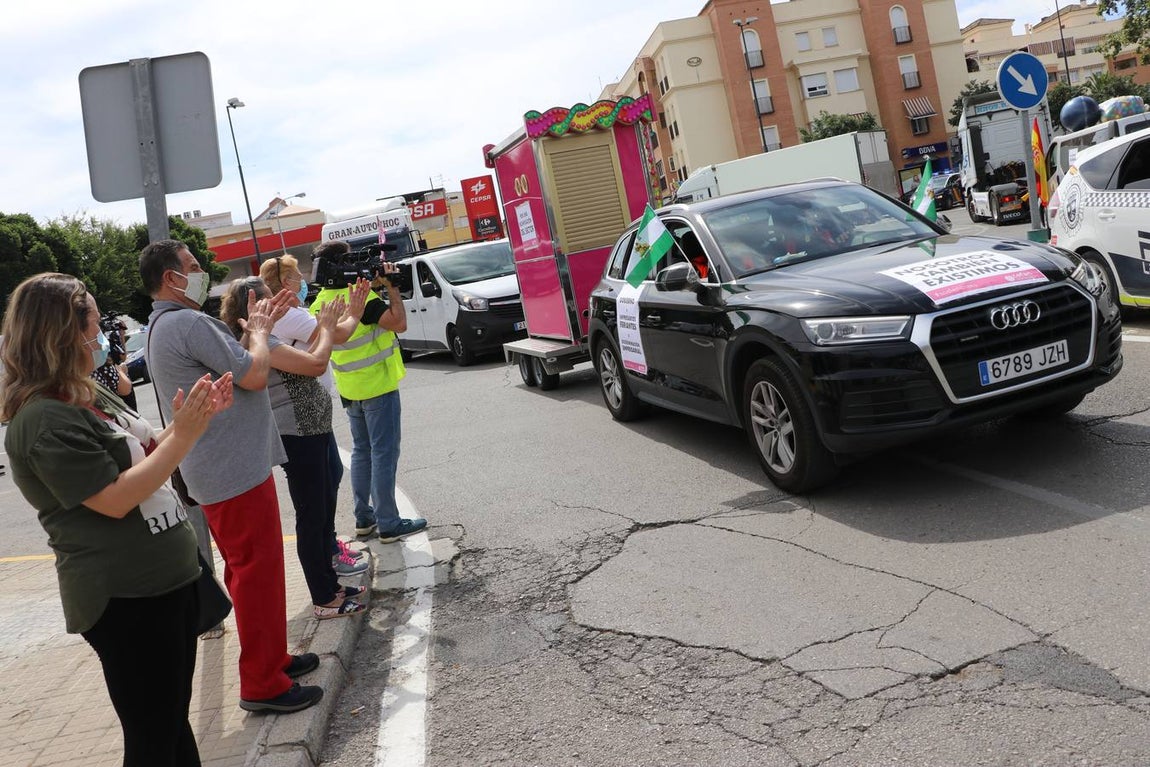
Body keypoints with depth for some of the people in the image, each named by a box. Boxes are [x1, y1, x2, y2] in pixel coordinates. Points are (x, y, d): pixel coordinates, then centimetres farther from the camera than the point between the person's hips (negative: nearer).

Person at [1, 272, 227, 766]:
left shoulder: (92, 397, 8)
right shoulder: (45, 421, -20)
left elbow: (149, 455, 16)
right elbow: (116, 499, -24)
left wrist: (193, 421, 0)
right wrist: (184, 435, -22)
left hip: (168, 579, 9)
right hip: (126, 601, -9)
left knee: (175, 719, 22)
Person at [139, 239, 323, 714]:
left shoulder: (163, 327, 15)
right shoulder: (189, 323, -19)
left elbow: (233, 366, 17)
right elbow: (254, 375, -21)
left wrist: (259, 327, 12)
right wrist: (259, 331, -4)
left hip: (222, 468, 11)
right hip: (236, 470, -11)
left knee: (249, 568, 19)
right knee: (257, 571, -3)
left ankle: (271, 657, 32)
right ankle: (262, 684, 5)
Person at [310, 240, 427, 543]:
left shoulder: (320, 303, 2)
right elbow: (399, 323, -26)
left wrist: (376, 286, 8)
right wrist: (391, 286, -15)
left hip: (350, 390, 8)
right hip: (378, 386, -8)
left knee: (362, 452, 17)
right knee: (384, 454, -1)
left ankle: (364, 517, 24)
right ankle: (388, 524, 3)